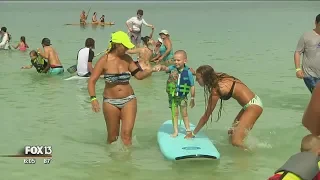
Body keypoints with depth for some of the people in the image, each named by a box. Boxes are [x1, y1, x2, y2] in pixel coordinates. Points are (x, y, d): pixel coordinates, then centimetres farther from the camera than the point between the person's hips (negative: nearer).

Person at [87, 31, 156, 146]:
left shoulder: (127, 59, 1)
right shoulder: (104, 61, -10)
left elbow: (139, 75, 5)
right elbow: (91, 81, -11)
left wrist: (151, 70, -13)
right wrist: (93, 99, -24)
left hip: (129, 100, 2)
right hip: (110, 101, -2)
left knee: (126, 134, -8)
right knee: (112, 137, 10)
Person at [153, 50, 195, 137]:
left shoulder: (188, 72, -15)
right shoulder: (173, 68, -11)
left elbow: (192, 86, -8)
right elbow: (166, 68, -32)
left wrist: (192, 99, -3)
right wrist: (161, 67, -57)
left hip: (183, 96, -2)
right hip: (172, 96, 2)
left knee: (184, 114, 11)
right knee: (174, 114, 11)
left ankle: (188, 130, 26)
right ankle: (175, 131, 22)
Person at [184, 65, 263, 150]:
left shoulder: (216, 90, -16)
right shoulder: (220, 78, 6)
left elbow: (206, 116, -9)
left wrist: (193, 134, 1)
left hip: (253, 105, -10)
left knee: (235, 141, -16)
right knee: (232, 134, 15)